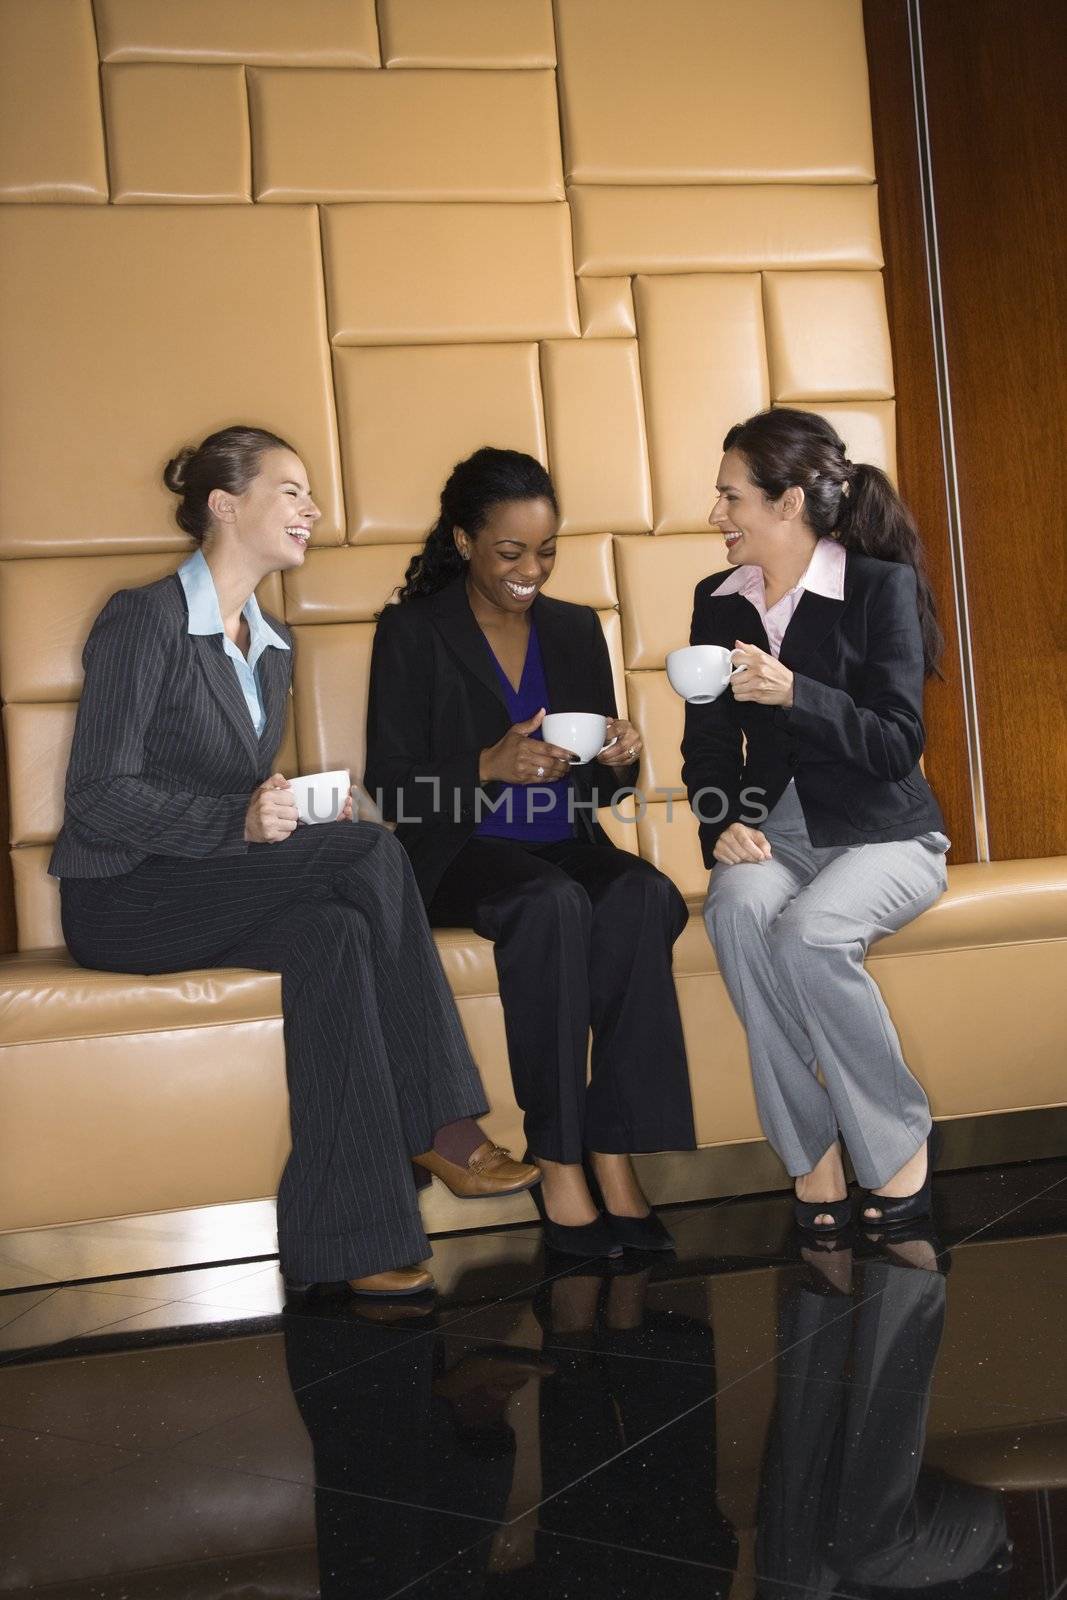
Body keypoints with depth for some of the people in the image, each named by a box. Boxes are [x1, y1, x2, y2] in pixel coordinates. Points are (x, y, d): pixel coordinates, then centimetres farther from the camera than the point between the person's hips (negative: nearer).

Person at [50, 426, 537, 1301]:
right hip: (124, 897, -7)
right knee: (373, 852, -26)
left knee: (334, 933, -29)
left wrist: (301, 811, -3)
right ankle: (436, 1123, -15)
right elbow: (97, 797, -16)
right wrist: (238, 822, -30)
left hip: (226, 889, 7)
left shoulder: (272, 641, 16)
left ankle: (352, 1242, -29)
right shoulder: (146, 618, -10)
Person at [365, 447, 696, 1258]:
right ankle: (558, 1164, -29)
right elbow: (390, 787, -5)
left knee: (643, 898, -30)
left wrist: (618, 761, -7)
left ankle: (612, 1153, -27)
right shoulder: (413, 632, 2)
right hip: (461, 857, -4)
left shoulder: (576, 629, 15)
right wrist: (487, 768, -21)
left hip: (567, 849, 4)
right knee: (553, 903, -36)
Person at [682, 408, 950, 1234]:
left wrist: (793, 693, -26)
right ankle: (812, 1148, -18)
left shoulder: (882, 586, -7)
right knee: (737, 910, -32)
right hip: (773, 834, 4)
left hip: (884, 833, -3)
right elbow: (706, 745, 10)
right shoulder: (718, 600, 8)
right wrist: (722, 827, -9)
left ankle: (899, 1139, -9)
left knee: (808, 933, -34)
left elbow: (899, 743, -12)